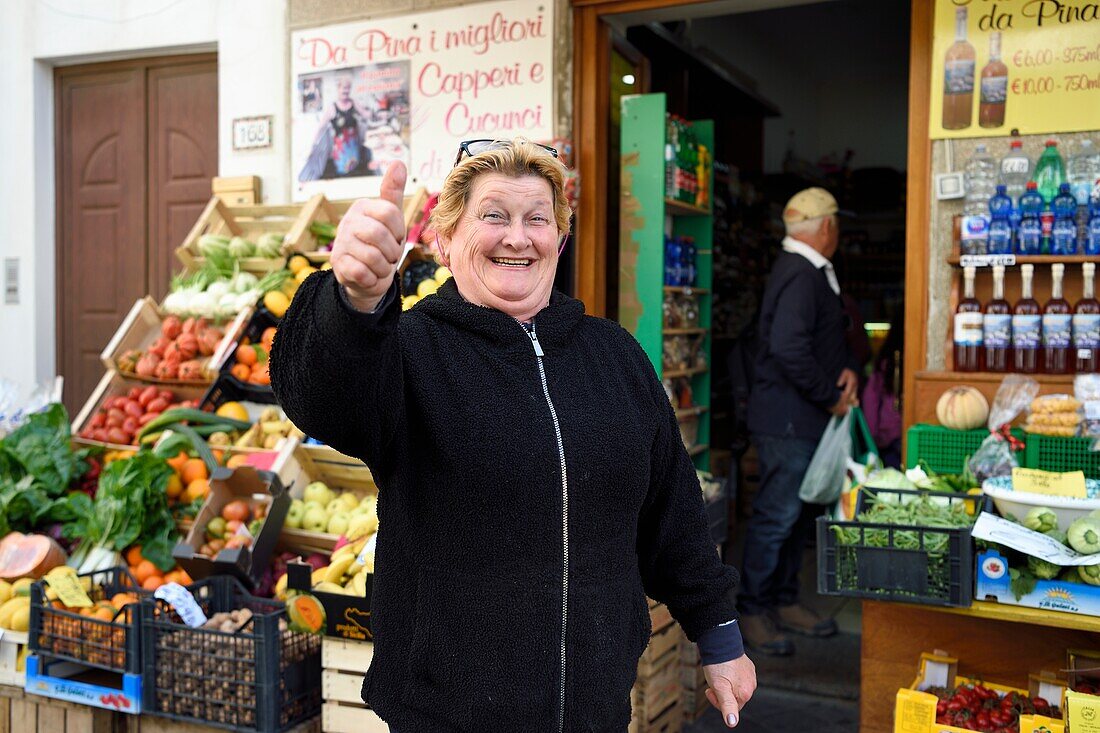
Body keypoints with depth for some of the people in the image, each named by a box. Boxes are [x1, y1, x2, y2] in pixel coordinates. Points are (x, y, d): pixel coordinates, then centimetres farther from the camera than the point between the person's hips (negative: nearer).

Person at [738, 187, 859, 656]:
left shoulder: (816, 274, 15)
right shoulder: (800, 275, -18)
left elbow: (830, 336, 23)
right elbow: (789, 349, -29)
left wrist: (847, 370, 3)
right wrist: (831, 397, -17)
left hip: (805, 420, 11)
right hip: (787, 419, -11)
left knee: (799, 513, 16)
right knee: (777, 515, -3)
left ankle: (784, 602, 28)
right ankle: (752, 612, 9)